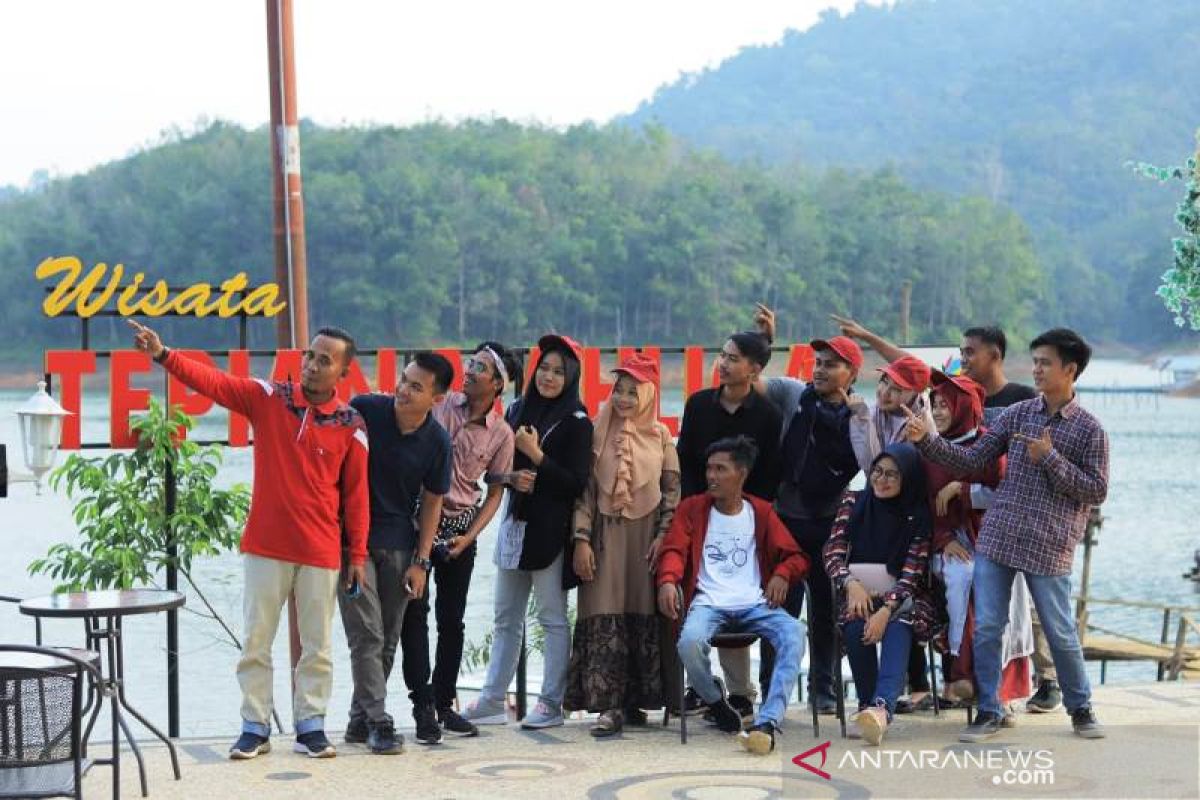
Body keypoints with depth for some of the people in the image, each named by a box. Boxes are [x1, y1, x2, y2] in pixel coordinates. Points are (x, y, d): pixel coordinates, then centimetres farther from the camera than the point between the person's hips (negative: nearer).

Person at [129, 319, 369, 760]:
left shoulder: (350, 425, -2)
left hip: (321, 553, 0)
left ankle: (310, 726, 17)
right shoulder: (268, 398, 0)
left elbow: (356, 493, 1)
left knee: (317, 645, 7)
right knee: (255, 641, 5)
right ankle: (255, 727, 14)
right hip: (265, 546, 1)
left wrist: (358, 555, 3)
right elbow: (212, 381, -10)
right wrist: (164, 355, -25)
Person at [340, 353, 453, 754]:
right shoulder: (363, 410, -11)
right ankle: (377, 722, -4)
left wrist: (420, 561, 0)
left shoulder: (436, 441, -6)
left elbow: (432, 502, 3)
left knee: (388, 640, 9)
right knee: (367, 634, -8)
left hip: (397, 545, 3)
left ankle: (360, 718, 22)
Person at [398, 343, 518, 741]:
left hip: (460, 527, 2)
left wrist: (468, 537, -5)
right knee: (415, 612, -8)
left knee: (452, 620, 9)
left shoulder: (501, 434, 0)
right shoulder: (441, 405, -2)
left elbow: (495, 493, 5)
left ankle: (444, 704, 20)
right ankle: (423, 705, -6)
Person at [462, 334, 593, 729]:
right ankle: (492, 701, 17)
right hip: (515, 522, 6)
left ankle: (551, 704, 6)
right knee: (506, 619, 11)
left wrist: (536, 455, -16)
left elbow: (577, 483, -11)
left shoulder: (575, 422, -6)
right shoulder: (518, 410, 10)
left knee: (553, 618, 0)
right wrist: (513, 477, -7)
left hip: (550, 530, -6)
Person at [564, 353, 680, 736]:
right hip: (606, 535, 0)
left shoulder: (660, 436, 7)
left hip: (646, 536, 0)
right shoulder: (599, 434, 6)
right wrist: (582, 539, -3)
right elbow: (585, 490, 4)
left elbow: (673, 491, 6)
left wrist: (663, 537, -4)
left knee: (645, 616, -1)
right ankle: (610, 704, -9)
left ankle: (636, 701, 8)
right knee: (604, 619, -7)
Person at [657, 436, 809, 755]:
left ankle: (767, 722, -39)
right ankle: (715, 701, -3)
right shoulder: (692, 508, 13)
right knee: (690, 641, -35)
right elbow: (674, 549, 1)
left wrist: (782, 574, -7)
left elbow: (795, 557, 18)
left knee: (793, 634, -31)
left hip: (755, 603, 1)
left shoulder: (761, 512, 16)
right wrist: (668, 581, -22)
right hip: (708, 603, -1)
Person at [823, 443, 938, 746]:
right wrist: (851, 584, -21)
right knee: (856, 627, -34)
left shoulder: (918, 515, 1)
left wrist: (886, 610, -25)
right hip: (859, 595, 2)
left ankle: (881, 707, -57)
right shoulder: (854, 502, 7)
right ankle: (869, 707, -29)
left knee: (897, 627, -37)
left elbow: (912, 572, -8)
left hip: (900, 598, -2)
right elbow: (833, 552, 1)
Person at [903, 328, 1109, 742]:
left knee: (1061, 633, 6)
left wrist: (1050, 459, -13)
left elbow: (1097, 491, -5)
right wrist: (927, 440, -6)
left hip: (1049, 546, -3)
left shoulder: (1089, 429, -2)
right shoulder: (1016, 414, 7)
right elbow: (973, 460, 6)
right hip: (997, 537, 3)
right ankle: (988, 712, 12)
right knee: (986, 627, 1)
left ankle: (1080, 707, 26)